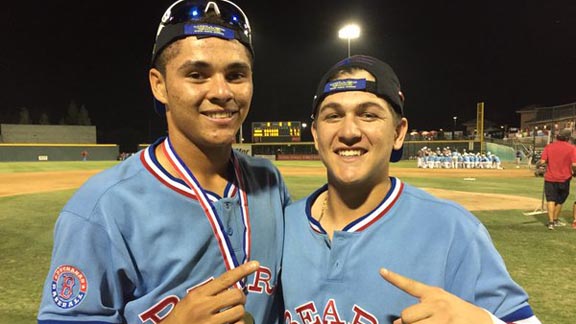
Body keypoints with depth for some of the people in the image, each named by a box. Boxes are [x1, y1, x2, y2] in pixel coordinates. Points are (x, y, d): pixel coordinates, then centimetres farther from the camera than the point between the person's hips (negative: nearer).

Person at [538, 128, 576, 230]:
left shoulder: (549, 146, -4)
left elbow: (542, 162, -11)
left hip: (550, 178, 0)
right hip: (564, 179, 0)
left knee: (551, 200, 0)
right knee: (560, 200, 16)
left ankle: (551, 222, -12)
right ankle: (555, 220, 28)